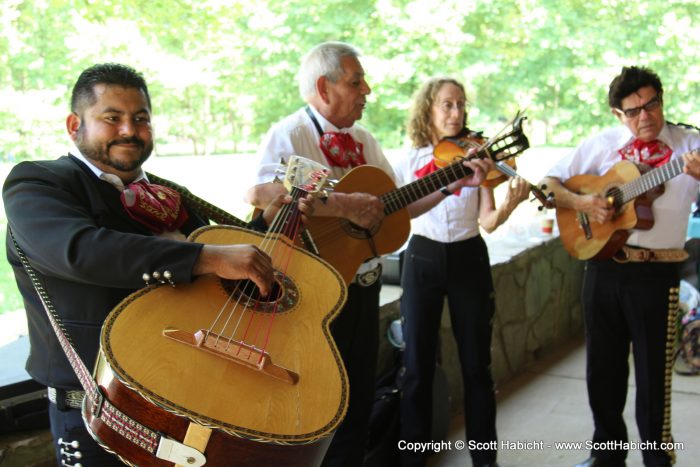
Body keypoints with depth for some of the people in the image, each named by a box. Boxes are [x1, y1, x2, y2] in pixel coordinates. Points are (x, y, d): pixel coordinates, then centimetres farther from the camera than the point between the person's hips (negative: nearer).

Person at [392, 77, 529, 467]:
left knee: (476, 364, 5)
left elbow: (487, 222, -8)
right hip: (422, 260, 0)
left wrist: (509, 204, -27)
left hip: (469, 260, 0)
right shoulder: (410, 162, 1)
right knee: (417, 364, 3)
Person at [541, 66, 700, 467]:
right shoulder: (602, 144, 5)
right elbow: (550, 183, 7)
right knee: (603, 368, 14)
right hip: (603, 267, 3)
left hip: (657, 273, -3)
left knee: (653, 374, 4)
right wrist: (581, 202, -11)